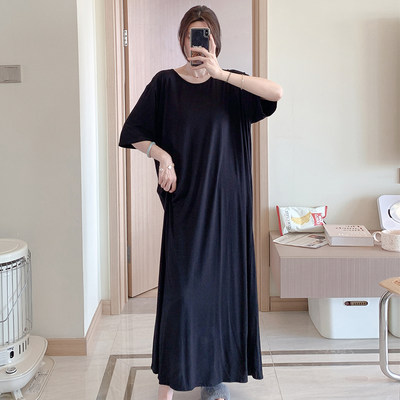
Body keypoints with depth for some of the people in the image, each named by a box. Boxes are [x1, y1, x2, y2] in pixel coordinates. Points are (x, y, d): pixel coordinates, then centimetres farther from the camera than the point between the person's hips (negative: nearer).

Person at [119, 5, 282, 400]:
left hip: (225, 202, 1)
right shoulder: (165, 83, 3)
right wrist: (162, 156, -12)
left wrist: (221, 73, -20)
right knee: (181, 286, -2)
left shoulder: (230, 83, 4)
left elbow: (276, 92, -14)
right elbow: (133, 131, 5)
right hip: (184, 202, -1)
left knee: (221, 282, 5)